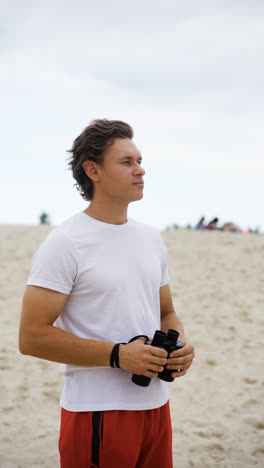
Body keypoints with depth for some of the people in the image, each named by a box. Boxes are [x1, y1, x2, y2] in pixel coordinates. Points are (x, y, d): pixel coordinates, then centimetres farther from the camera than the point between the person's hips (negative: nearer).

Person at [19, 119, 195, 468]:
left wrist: (182, 346, -2)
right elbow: (32, 337, -16)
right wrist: (117, 355, -21)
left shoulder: (152, 239, 12)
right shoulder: (64, 244, -11)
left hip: (156, 406, 7)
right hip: (96, 413, -7)